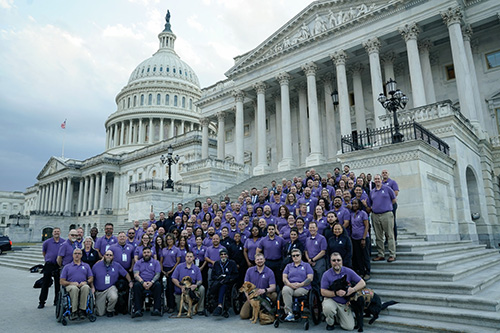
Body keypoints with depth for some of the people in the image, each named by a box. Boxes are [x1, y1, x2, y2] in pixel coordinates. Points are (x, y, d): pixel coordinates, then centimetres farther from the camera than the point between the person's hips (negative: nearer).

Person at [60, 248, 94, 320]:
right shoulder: (67, 267, 18)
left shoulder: (86, 266, 22)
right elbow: (62, 282, 9)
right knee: (74, 288, -38)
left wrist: (85, 282, -9)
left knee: (86, 287, -37)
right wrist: (71, 283, -10)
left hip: (83, 285, 1)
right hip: (71, 286, -1)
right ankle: (74, 311, -31)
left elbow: (91, 278, 14)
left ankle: (82, 310, -31)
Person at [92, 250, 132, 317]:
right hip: (99, 291, 1)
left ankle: (110, 310, -2)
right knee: (100, 313, -2)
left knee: (114, 297, -37)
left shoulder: (117, 265, 0)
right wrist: (92, 287, -4)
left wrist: (130, 282, -5)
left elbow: (126, 274, 8)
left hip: (110, 288, -1)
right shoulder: (97, 265, 0)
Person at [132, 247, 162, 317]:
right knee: (136, 285, -34)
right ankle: (138, 310, -35)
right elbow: (136, 275, 1)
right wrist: (143, 282, -18)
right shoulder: (138, 263, 15)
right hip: (141, 282, 0)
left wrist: (151, 282, -18)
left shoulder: (156, 262, 13)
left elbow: (157, 274, 3)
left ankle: (157, 309, -35)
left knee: (158, 285, -34)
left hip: (152, 282, 0)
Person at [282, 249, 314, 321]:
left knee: (299, 292, -36)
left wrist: (301, 284, -12)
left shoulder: (306, 265, 16)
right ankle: (289, 313, -34)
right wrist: (290, 284, -9)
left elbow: (310, 278, 3)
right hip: (290, 286, 1)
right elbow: (284, 278, 12)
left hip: (302, 287, -1)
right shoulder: (288, 266, 24)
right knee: (285, 290, -34)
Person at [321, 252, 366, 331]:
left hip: (345, 303, 2)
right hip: (331, 300, -2)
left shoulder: (348, 271, -2)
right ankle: (330, 323, 0)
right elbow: (323, 292, -9)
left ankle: (338, 316, 24)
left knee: (349, 327, -9)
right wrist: (336, 293, -24)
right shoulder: (327, 274, -7)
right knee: (327, 308, -36)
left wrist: (352, 290, -19)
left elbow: (362, 283, -3)